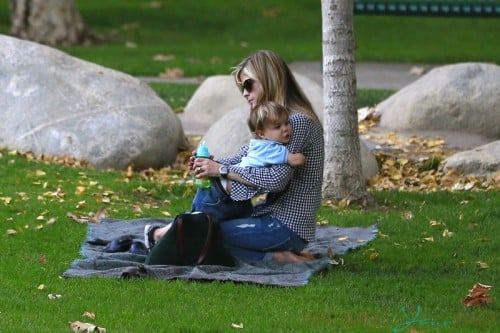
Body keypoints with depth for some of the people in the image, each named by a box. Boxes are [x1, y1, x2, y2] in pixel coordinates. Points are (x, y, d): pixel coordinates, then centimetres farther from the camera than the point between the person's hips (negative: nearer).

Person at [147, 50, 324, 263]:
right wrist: (210, 164, -6)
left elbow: (276, 179, -25)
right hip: (273, 215, 10)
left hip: (288, 227, -10)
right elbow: (242, 158, 14)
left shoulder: (298, 121, -16)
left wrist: (222, 170, -19)